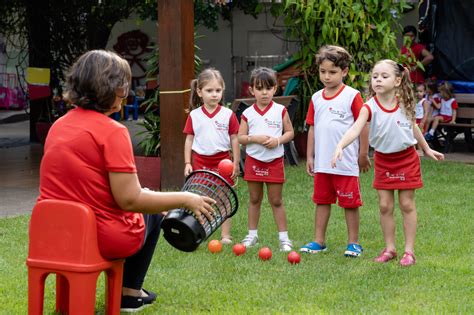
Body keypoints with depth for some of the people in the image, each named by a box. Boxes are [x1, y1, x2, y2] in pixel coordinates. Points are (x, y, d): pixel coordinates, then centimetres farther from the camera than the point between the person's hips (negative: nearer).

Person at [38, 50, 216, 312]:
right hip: (103, 239, -7)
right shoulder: (112, 131, -18)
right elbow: (130, 200, -21)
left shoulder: (58, 125, 5)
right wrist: (185, 199, -10)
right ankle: (129, 293, 32)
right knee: (152, 210, 26)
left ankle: (129, 290, 39)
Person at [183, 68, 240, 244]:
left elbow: (234, 139, 1)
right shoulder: (194, 116, 0)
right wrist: (187, 163, 0)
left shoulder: (228, 115, -3)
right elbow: (189, 139, 4)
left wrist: (236, 163, -1)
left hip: (222, 161, -1)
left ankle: (225, 235, 9)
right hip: (200, 161, 1)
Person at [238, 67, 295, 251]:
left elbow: (290, 132, 2)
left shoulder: (280, 111, -2)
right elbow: (240, 138, 0)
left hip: (274, 161, -1)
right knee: (254, 199, 12)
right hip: (253, 161, 1)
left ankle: (284, 237, 9)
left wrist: (278, 140, -16)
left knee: (276, 201, 3)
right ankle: (252, 234, 23)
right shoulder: (248, 113, 0)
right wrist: (255, 138, -17)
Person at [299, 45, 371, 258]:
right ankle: (319, 241, 20)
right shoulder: (316, 98, 8)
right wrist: (310, 156, 11)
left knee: (350, 203, 3)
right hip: (322, 163, 5)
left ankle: (353, 243, 12)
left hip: (346, 163, -5)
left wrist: (363, 154, -4)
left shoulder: (352, 96, -8)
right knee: (322, 200, 12)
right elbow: (312, 128, 13)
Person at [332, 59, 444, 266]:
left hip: (406, 158, 0)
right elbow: (355, 129, -30)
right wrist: (340, 146, -47)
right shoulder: (370, 107, -15)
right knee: (385, 206, 3)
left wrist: (427, 149, 19)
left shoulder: (404, 104, -8)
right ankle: (389, 249, 16)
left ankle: (409, 250, 9)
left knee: (407, 204, 2)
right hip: (383, 160, 0)